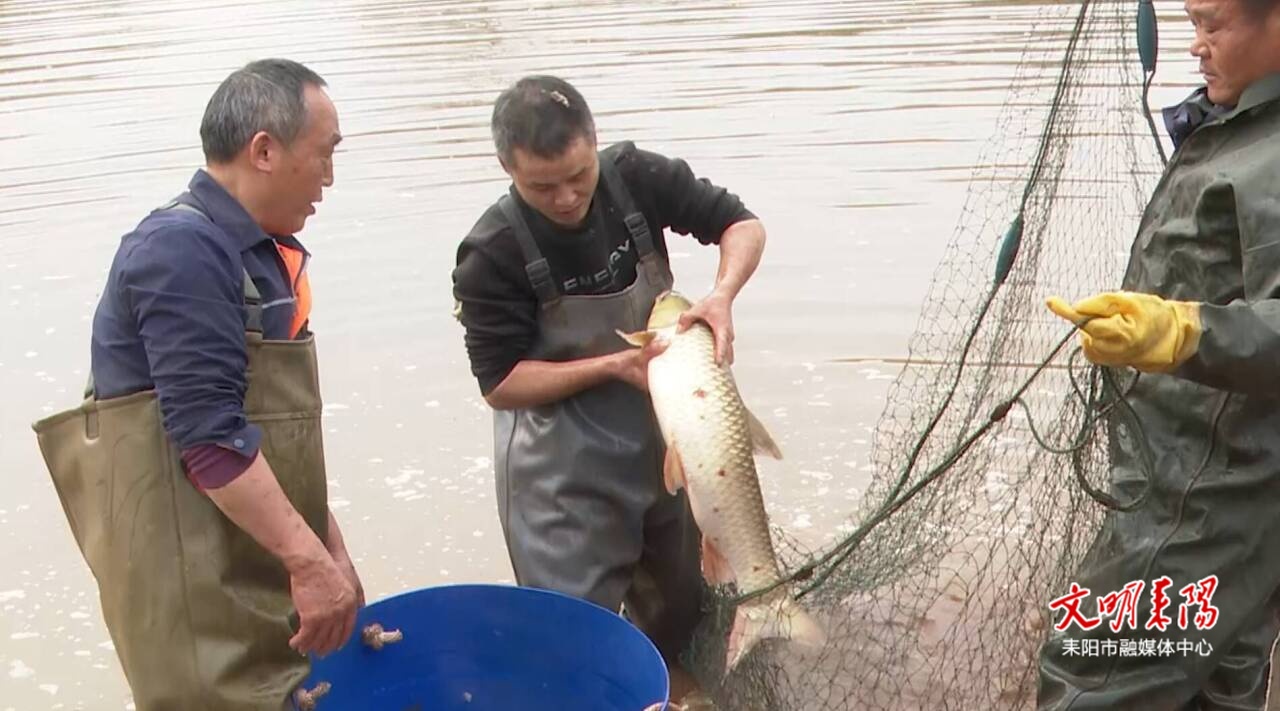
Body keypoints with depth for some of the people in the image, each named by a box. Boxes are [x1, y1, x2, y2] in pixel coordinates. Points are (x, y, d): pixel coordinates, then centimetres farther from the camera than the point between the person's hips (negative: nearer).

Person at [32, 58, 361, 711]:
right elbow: (209, 434, -23)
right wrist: (308, 559, -23)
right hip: (198, 581, -9)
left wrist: (327, 546, 17)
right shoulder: (183, 249, -17)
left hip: (265, 568, 9)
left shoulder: (257, 255, 11)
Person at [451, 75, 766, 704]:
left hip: (660, 429, 5)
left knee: (679, 599, 21)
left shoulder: (637, 178, -13)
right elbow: (500, 385, -17)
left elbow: (742, 225, -2)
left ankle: (673, 687, 47)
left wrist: (722, 295, -22)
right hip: (562, 465, -4)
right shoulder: (492, 253, -22)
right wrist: (613, 366, -26)